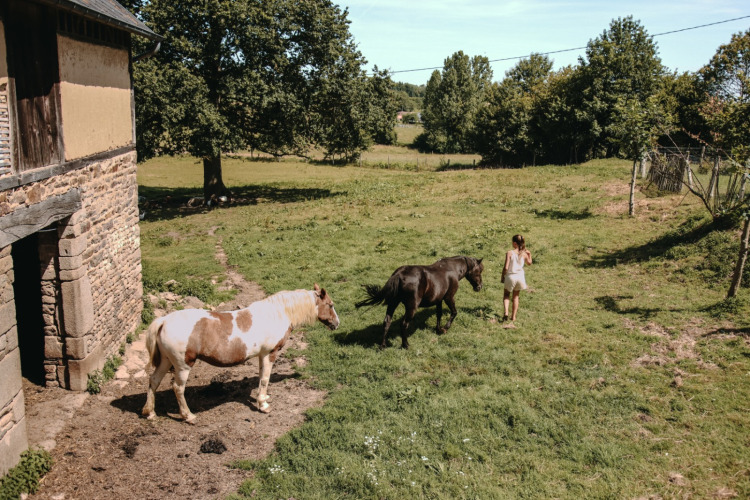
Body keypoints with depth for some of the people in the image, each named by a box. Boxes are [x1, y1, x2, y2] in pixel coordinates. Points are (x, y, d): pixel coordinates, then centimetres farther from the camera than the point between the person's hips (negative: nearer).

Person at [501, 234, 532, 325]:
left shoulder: (509, 253, -15)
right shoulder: (524, 254, -2)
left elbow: (506, 267, -17)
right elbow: (529, 263, 18)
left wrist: (503, 276, -3)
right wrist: (529, 255, 28)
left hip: (510, 277, -3)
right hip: (520, 277, 3)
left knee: (506, 295, 16)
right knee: (516, 297, 18)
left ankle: (506, 313, -4)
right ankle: (513, 316, 21)